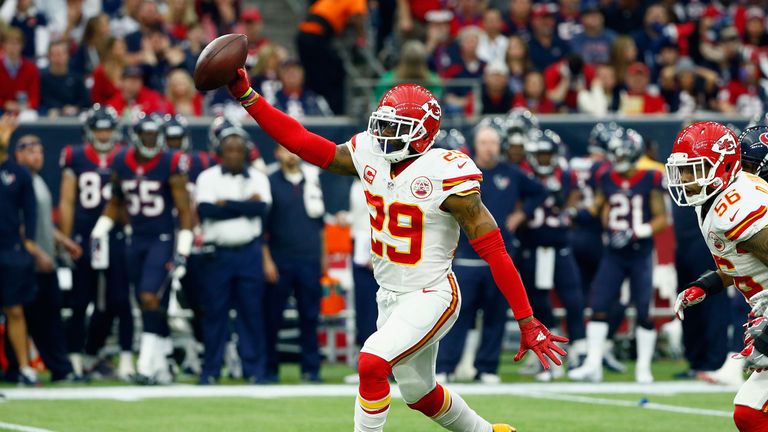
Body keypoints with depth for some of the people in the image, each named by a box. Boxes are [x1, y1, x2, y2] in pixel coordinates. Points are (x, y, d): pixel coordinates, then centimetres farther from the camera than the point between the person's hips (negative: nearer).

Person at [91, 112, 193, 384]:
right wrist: (99, 233, 11)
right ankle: (161, 367, 14)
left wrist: (182, 252, -13)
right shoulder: (121, 164, 4)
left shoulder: (171, 165, -10)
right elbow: (115, 203, 20)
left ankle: (147, 365, -16)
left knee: (150, 298, -17)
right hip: (137, 240, 5)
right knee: (150, 308, 7)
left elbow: (184, 211, -8)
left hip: (163, 239, -5)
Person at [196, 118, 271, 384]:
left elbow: (262, 209, -8)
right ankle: (210, 370, 7)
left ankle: (254, 369, 5)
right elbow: (206, 210, -11)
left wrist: (226, 205, -9)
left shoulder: (258, 179, 8)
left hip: (249, 253, 1)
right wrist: (245, 205, -9)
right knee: (214, 312, 1)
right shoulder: (208, 178, 4)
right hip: (217, 253, -1)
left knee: (252, 312, 1)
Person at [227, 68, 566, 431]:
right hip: (390, 296, 8)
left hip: (430, 297, -8)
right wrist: (246, 95, -14)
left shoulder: (445, 176, -22)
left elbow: (494, 251, -20)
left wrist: (527, 322, -20)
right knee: (420, 395, 21)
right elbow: (301, 142, -5)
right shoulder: (369, 156, -4)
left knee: (371, 364, -24)